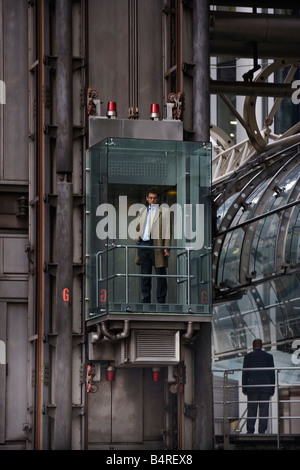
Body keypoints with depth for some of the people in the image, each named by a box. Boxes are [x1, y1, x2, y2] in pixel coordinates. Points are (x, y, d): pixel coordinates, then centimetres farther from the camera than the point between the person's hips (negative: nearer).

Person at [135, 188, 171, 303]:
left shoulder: (164, 211, 3)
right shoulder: (143, 211, 18)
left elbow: (167, 230, -2)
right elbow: (138, 227, 25)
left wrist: (167, 248, -10)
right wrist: (138, 239, 6)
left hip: (157, 245, -4)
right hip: (143, 245, 4)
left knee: (160, 275, -2)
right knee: (145, 275, 7)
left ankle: (161, 301, 3)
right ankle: (146, 300, 13)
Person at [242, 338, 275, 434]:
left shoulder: (248, 356, 4)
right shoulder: (269, 356, 9)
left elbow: (245, 373, 1)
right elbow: (272, 373, 8)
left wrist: (244, 388, 4)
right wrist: (272, 389, 11)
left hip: (252, 387, -1)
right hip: (266, 387, 1)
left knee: (252, 409, -1)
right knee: (264, 409, 0)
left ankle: (250, 431, -5)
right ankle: (262, 431, -4)